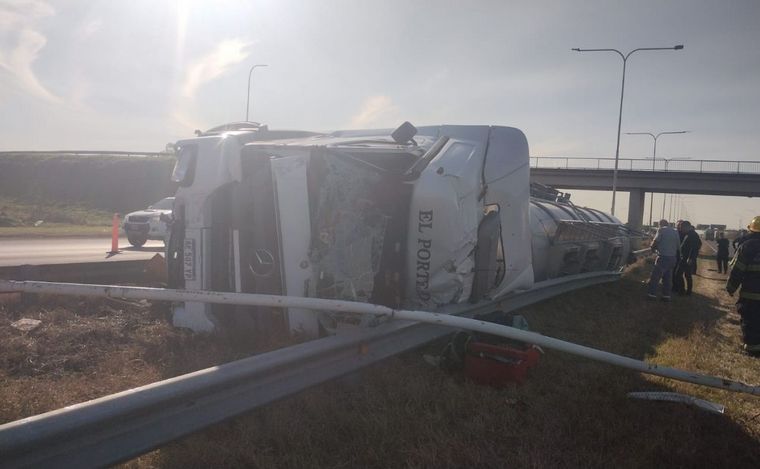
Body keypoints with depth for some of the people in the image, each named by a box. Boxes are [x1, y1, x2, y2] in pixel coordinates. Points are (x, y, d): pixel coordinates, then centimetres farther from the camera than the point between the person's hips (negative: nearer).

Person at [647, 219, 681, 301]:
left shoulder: (661, 230, -7)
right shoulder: (675, 232, 13)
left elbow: (655, 241, -11)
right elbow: (677, 245, 13)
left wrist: (653, 248, 8)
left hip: (663, 257, -7)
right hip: (672, 258, 7)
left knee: (655, 276, -1)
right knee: (667, 278, 13)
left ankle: (652, 294, -2)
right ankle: (666, 295, 15)